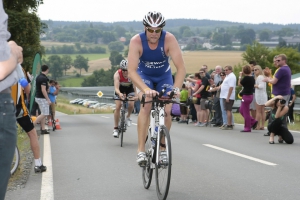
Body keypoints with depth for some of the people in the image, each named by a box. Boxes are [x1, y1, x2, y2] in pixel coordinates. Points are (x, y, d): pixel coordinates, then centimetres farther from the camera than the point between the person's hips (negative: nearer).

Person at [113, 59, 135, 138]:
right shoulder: (117, 74, -35)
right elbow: (116, 88, -43)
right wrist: (120, 94, -65)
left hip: (129, 88, 1)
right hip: (120, 89, -1)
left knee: (131, 104, -21)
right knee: (118, 107, -12)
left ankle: (128, 117, 12)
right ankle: (115, 129, -2)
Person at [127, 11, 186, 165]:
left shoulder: (169, 39, -31)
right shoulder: (136, 41, -31)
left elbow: (181, 68, -33)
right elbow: (131, 71, -37)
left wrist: (176, 89, -47)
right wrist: (146, 89, -51)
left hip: (164, 76, 1)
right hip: (144, 75, -1)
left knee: (166, 111, -10)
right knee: (146, 106, -24)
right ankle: (141, 150, -22)